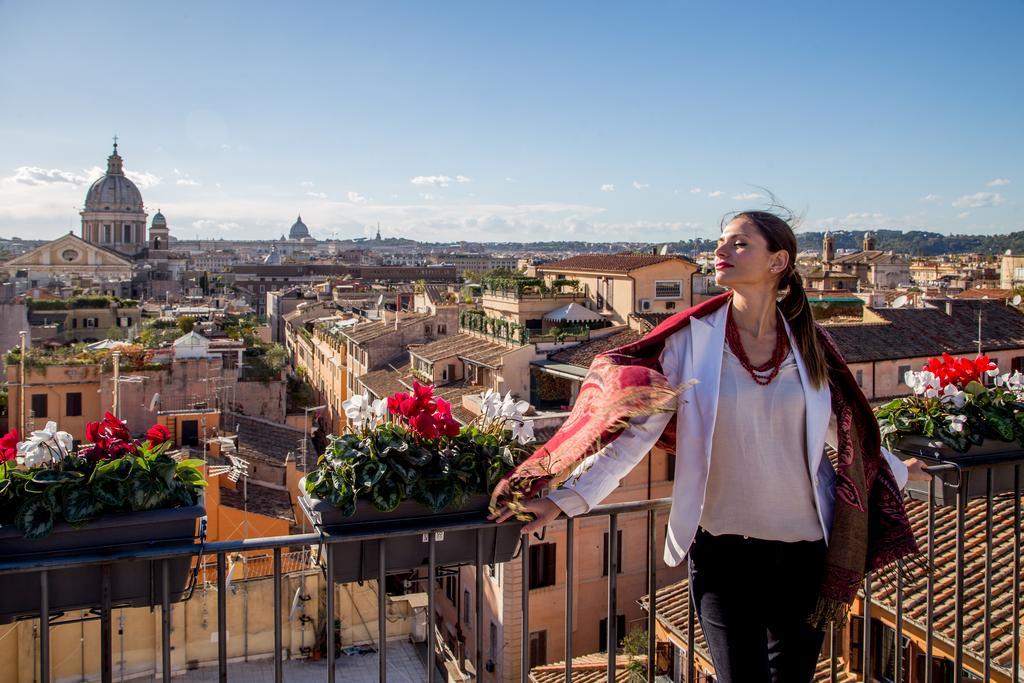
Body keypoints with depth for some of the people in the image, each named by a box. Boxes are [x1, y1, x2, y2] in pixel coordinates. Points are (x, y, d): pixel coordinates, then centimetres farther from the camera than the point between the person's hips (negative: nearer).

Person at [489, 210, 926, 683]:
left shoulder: (808, 343, 1)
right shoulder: (693, 336, -7)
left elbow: (847, 429, 15)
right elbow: (635, 426, -10)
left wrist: (897, 471, 27)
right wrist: (568, 497, -17)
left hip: (803, 543, 3)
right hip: (723, 545, -3)